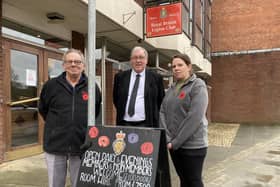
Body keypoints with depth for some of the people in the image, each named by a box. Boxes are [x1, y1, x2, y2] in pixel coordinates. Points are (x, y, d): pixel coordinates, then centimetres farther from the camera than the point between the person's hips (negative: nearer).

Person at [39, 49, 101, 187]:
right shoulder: (51, 85, 0)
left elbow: (98, 112, 12)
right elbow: (43, 109, 14)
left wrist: (85, 126, 8)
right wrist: (55, 125, 13)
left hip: (81, 146, 0)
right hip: (55, 145, 1)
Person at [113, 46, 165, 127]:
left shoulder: (156, 78, 1)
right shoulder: (120, 77, 7)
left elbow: (161, 100, 9)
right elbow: (116, 99, 16)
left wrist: (153, 115, 5)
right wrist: (122, 111, 11)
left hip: (146, 124, -2)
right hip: (124, 124, 2)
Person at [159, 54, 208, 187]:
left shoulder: (198, 85, -8)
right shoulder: (172, 88, 11)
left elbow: (194, 117, -18)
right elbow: (162, 112, 4)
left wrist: (176, 142, -17)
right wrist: (167, 139, -8)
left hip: (192, 144, -5)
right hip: (174, 144, 6)